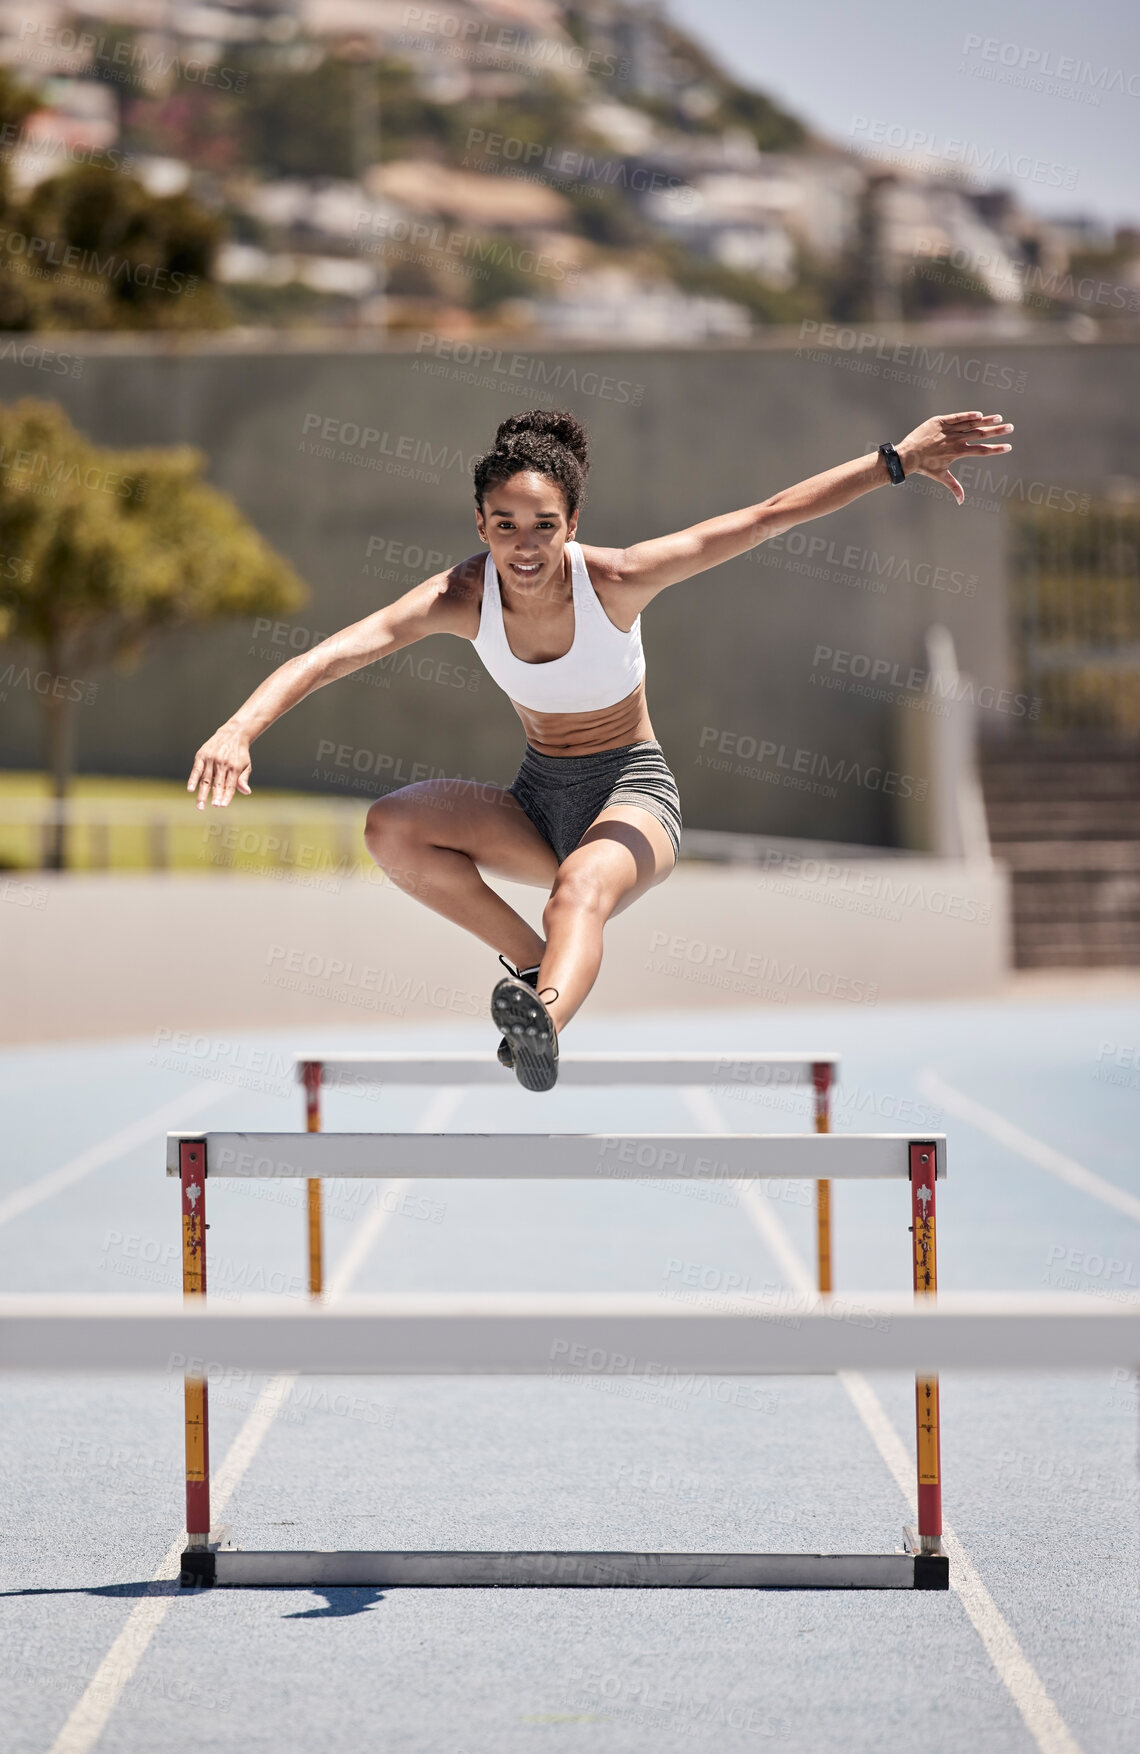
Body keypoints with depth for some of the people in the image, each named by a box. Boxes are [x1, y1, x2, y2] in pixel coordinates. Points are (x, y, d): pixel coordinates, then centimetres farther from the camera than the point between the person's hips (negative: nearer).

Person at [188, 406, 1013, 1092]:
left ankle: (543, 1022, -70)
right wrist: (242, 727, -43)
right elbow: (339, 651, -26)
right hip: (539, 798, 4)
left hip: (632, 792, -4)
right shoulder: (463, 597, -15)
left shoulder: (615, 580, -20)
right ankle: (536, 966, -11)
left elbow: (770, 516, -18)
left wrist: (898, 458, -22)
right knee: (390, 829, -21)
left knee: (582, 888, -39)